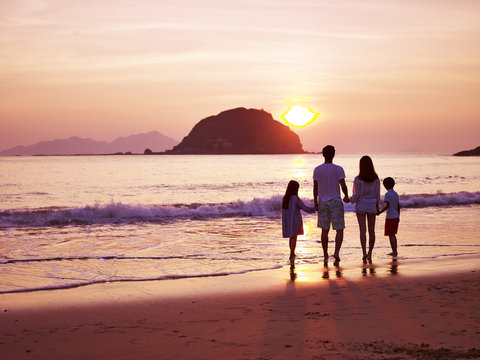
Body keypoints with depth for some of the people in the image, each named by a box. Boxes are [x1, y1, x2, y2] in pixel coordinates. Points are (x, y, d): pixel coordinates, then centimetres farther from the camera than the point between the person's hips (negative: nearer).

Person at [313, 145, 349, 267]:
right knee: (339, 230, 2)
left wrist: (316, 203, 10)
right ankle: (336, 252, -17)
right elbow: (343, 186, -10)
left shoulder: (317, 170, -1)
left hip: (322, 202, 3)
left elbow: (315, 188, 1)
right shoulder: (338, 169, -8)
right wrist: (346, 197, 9)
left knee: (325, 230, 9)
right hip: (336, 202, -3)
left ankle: (325, 256, 13)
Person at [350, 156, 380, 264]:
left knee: (363, 230, -3)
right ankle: (369, 254, 14)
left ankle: (364, 253, -18)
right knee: (371, 230, 10)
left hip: (361, 206, -2)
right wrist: (377, 205, 17)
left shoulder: (358, 179, -12)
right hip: (372, 206, 2)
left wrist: (349, 200, 10)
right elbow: (377, 194, 2)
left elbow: (356, 195, -11)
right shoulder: (376, 179, -3)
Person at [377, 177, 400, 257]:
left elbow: (387, 205, -22)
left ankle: (394, 252, -2)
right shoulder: (395, 193, 9)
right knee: (393, 234, 16)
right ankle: (394, 251, 21)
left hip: (390, 217, -8)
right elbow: (398, 206, 13)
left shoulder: (388, 194, -14)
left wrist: (380, 212, -18)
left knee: (391, 235, -2)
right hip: (396, 217, 8)